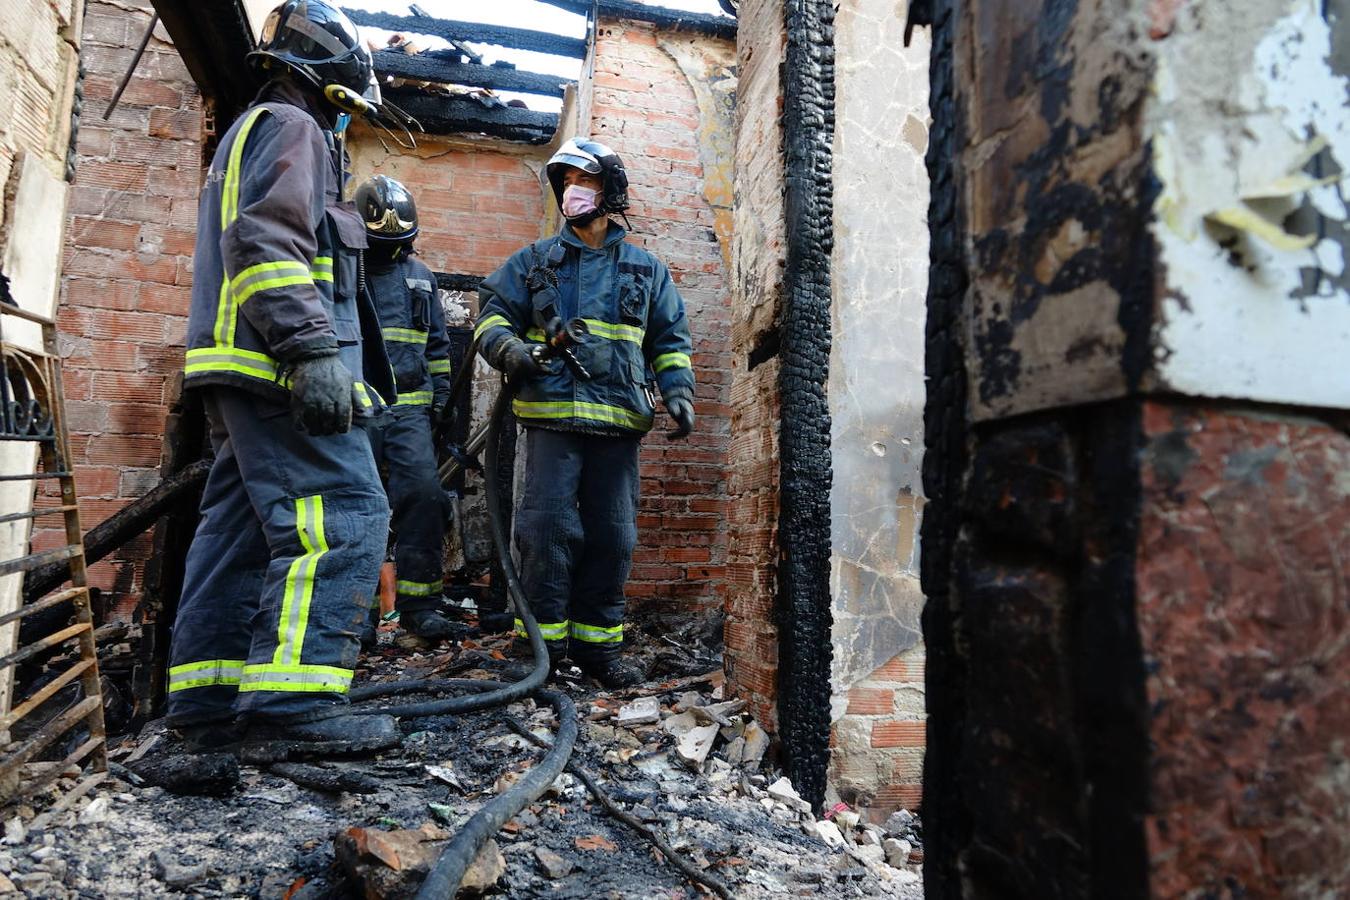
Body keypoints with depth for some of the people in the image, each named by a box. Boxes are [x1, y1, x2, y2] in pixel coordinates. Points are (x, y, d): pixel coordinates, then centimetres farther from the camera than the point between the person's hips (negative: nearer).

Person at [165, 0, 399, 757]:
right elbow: (266, 242, -17)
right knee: (342, 517, -16)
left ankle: (210, 700, 11)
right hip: (280, 365, -11)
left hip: (246, 371, 11)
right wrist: (314, 349, -26)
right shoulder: (292, 128, -1)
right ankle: (292, 703, -19)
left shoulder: (255, 134, 32)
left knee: (241, 527, 8)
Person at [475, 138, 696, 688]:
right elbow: (492, 311, 11)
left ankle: (598, 644, 16)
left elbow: (670, 338, 19)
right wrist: (509, 348, -12)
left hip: (619, 419, 2)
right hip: (552, 415, -1)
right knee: (547, 529, -8)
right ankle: (541, 642, 5)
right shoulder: (535, 261, 15)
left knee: (613, 535, 4)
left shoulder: (645, 269, 18)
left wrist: (678, 391, 4)